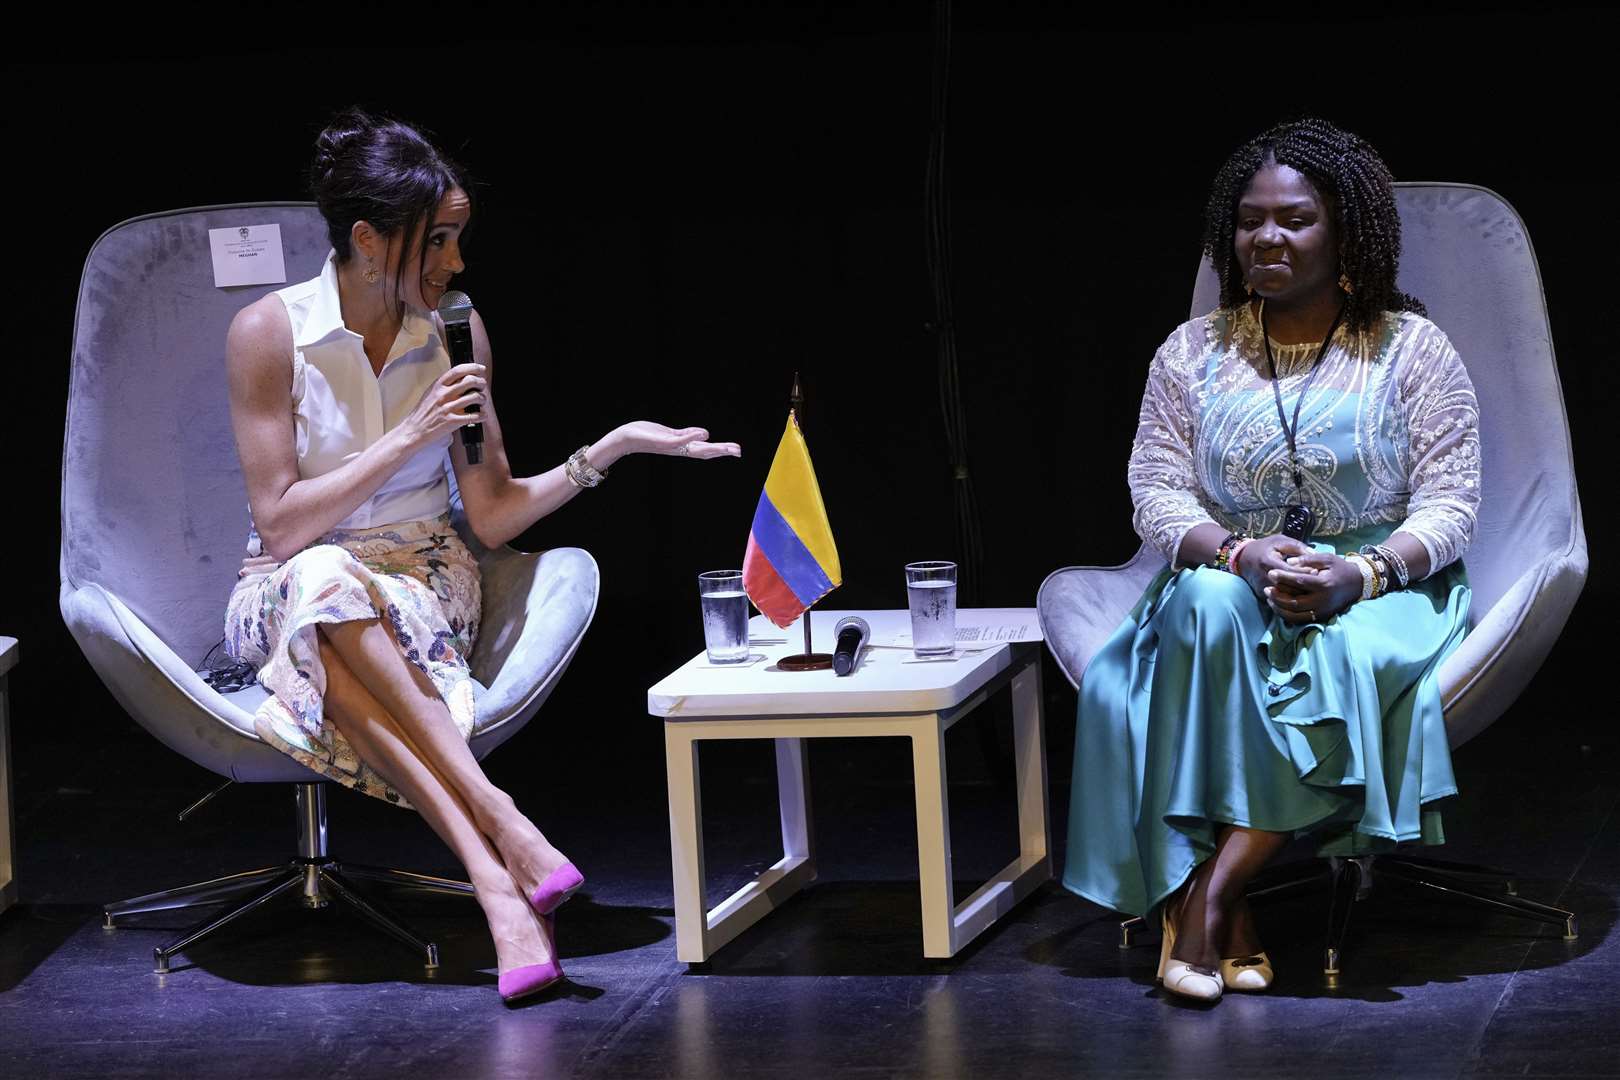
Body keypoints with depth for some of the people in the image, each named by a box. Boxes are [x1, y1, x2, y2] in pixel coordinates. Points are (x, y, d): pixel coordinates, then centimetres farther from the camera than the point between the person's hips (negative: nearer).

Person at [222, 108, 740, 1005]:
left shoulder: (455, 338, 1)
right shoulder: (268, 334, -10)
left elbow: (492, 518, 5)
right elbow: (281, 525, -14)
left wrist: (611, 448, -5)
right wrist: (412, 437, -18)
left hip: (424, 586, 2)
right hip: (283, 596, -2)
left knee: (341, 653, -36)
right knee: (326, 583, -40)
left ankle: (493, 878, -50)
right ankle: (501, 833, -47)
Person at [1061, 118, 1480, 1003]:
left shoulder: (1410, 350, 1)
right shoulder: (1191, 355, 8)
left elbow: (1449, 503, -4)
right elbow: (1157, 496, 1)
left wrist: (1360, 573, -23)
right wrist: (1242, 554, -20)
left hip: (1378, 589, -1)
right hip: (1232, 580, 2)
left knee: (1350, 659, -37)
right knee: (1206, 612, -35)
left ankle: (1211, 892, -35)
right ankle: (1227, 921, -39)